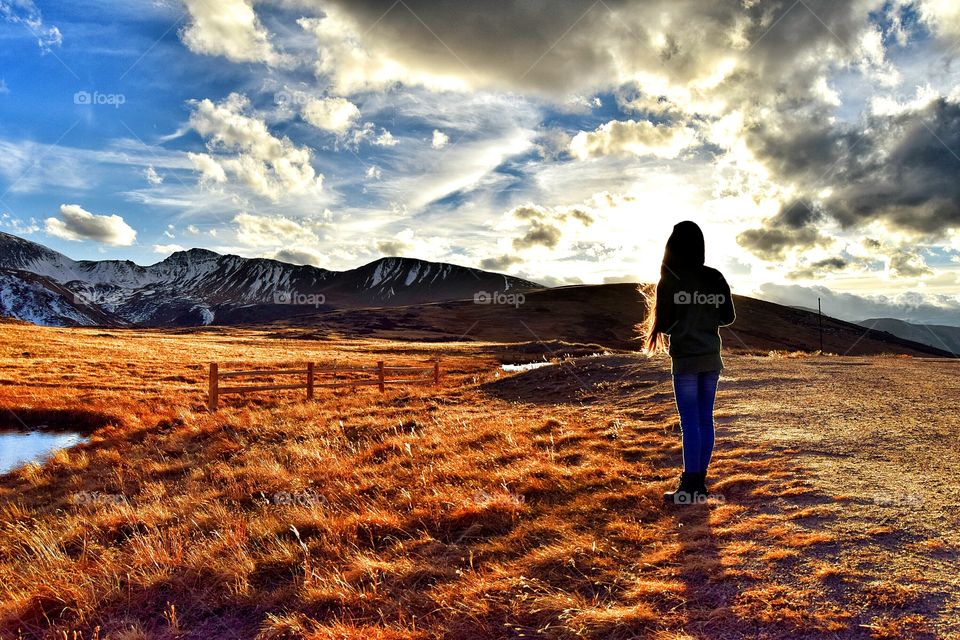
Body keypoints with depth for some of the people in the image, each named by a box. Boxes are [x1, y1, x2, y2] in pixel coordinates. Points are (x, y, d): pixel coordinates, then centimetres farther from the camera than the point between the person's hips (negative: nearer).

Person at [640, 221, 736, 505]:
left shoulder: (670, 281, -11)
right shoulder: (716, 278, 3)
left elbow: (663, 325, -11)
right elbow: (728, 317, 7)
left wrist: (656, 314, 10)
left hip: (685, 359, -5)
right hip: (711, 358, 5)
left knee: (690, 423, -2)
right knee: (705, 420, 10)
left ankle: (689, 487, 1)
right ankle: (699, 483, 17)